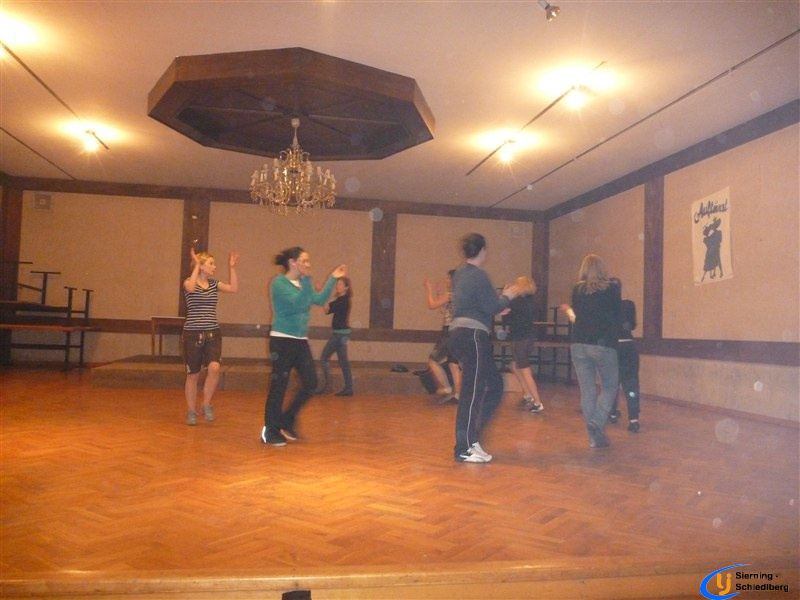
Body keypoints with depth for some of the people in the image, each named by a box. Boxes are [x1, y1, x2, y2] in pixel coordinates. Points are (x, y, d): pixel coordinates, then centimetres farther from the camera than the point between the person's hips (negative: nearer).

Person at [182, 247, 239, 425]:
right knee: (193, 374, 5)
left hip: (213, 333, 3)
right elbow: (191, 287, -27)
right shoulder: (189, 282, -3)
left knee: (214, 368, -18)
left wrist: (231, 267, 0)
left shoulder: (213, 283, 10)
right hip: (193, 334, -3)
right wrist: (196, 265, -20)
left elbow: (234, 288, 0)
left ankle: (206, 405, 2)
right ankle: (191, 412, 20)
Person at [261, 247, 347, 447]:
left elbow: (320, 300, 7)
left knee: (311, 383, 4)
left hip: (301, 341, 8)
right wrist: (307, 279, -26)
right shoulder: (279, 282, -10)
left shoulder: (302, 283, 12)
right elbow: (297, 303, -22)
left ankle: (286, 421, 21)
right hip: (282, 340, -7)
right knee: (279, 386, -1)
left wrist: (333, 279, 6)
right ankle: (270, 430, 12)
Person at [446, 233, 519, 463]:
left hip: (460, 333, 10)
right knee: (472, 391, -5)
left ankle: (471, 435, 15)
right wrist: (507, 297, 6)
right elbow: (492, 307, -11)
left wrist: (500, 297, 22)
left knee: (494, 383, 15)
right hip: (473, 335, -10)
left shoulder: (461, 273, 17)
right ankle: (464, 449, 1)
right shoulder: (478, 275, -11)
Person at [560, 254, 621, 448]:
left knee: (587, 390, 7)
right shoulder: (612, 288, 0)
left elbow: (577, 317, 10)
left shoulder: (577, 290, 4)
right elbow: (617, 315, 7)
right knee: (610, 386, 12)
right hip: (604, 345, -2)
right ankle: (597, 422, -10)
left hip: (579, 344, 2)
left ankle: (595, 436, 11)